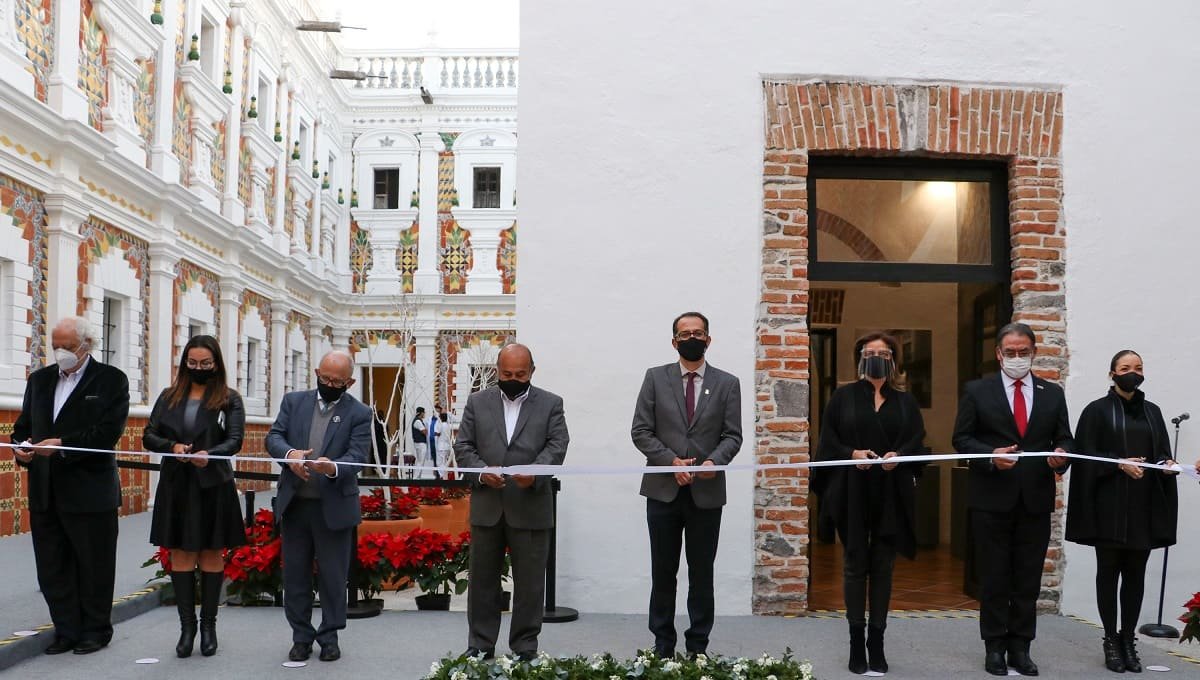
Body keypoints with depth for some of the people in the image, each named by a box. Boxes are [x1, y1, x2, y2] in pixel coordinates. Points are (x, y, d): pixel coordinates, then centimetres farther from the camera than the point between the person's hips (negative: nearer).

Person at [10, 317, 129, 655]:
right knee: (52, 568, 9)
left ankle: (95, 631, 18)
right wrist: (21, 448, -6)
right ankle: (67, 631, 20)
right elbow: (24, 425, 16)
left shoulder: (111, 380, -3)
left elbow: (109, 431, -13)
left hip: (90, 491, -5)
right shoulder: (39, 379, 14)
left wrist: (62, 445, -20)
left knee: (94, 567, 5)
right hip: (45, 492, 5)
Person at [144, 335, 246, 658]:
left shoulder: (230, 399, 1)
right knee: (180, 556, 4)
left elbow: (235, 440, -8)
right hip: (176, 486, 2)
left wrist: (209, 454, -27)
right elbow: (149, 436, 7)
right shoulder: (169, 397, 10)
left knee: (212, 555, 5)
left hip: (213, 486, -2)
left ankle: (208, 625, 15)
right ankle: (187, 625, 12)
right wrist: (172, 446, -14)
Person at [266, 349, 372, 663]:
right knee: (295, 574, 10)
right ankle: (301, 636, 22)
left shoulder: (359, 413, -3)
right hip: (294, 504, 3)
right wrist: (289, 453, -23)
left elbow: (358, 456, -13)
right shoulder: (294, 401, 7)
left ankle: (330, 636, 20)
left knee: (333, 576, 5)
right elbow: (274, 436, 0)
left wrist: (332, 467, -34)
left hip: (334, 507, -3)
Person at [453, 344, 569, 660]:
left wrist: (535, 472, -23)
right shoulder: (477, 402, 8)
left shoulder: (550, 404, 4)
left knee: (530, 583, 4)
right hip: (486, 506, 2)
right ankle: (480, 647, 21)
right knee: (483, 581, 10)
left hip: (531, 507, -1)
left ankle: (525, 650, 15)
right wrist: (480, 471, -13)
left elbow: (557, 445, -5)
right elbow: (463, 445, 5)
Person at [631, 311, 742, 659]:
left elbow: (732, 435, 1)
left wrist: (714, 460, -18)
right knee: (663, 574, 8)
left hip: (707, 492, 0)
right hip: (663, 490, 0)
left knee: (702, 575, 7)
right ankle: (663, 648, 18)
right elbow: (640, 431, -1)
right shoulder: (655, 378, 4)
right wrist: (671, 461, -13)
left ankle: (698, 649, 17)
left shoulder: (727, 384, 6)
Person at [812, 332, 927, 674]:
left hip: (891, 494, 2)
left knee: (882, 567, 5)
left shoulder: (905, 401, 10)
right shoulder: (843, 396, 4)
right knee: (855, 566, 3)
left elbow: (917, 440, 3)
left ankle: (876, 642, 12)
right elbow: (828, 440, 0)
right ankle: (856, 642, 10)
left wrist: (898, 455, -16)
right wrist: (851, 454, -18)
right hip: (853, 493, -2)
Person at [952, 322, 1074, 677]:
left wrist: (1061, 454, -13)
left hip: (1036, 500, 2)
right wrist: (990, 456, -18)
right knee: (994, 578, 5)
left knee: (1028, 580, 7)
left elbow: (1064, 439, 9)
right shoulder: (976, 391, 1)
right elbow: (962, 438, -1)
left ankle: (1020, 647, 16)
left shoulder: (1053, 394, 9)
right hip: (991, 499, -2)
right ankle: (995, 647, 14)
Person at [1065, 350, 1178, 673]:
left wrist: (1167, 464, -11)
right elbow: (1087, 456, -5)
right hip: (1109, 507, -4)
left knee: (1135, 575, 6)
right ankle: (1111, 641, 9)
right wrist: (1119, 464, -19)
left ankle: (1128, 640, 13)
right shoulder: (1097, 410, -1)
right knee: (1108, 572, 2)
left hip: (1144, 507, 4)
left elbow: (1161, 453, 10)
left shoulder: (1152, 411, 12)